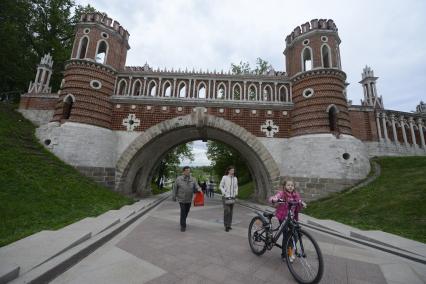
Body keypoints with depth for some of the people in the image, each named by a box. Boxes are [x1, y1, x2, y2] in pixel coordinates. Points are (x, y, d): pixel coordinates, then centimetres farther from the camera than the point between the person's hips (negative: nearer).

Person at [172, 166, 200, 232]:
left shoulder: (192, 179, -1)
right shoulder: (179, 179, -8)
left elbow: (196, 186, -3)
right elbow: (175, 188, -3)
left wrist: (198, 189, -26)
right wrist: (174, 197, 0)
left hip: (189, 199, 4)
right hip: (181, 199, -4)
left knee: (186, 212, 17)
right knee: (183, 212, -6)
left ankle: (183, 222, 43)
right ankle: (183, 226, 11)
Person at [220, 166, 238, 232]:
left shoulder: (235, 178, 6)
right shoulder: (224, 177, -7)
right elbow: (221, 186, -2)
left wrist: (236, 192, 3)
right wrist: (224, 193, -12)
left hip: (232, 197, 5)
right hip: (225, 197, -5)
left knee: (231, 211, 10)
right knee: (227, 211, -11)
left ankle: (229, 225, 23)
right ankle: (226, 225, 1)